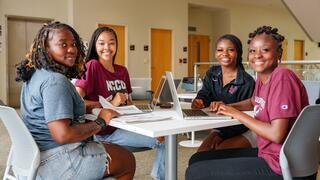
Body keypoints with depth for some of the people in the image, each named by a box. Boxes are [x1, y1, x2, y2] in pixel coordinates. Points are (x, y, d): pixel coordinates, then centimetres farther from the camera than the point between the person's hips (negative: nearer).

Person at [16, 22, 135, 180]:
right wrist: (101, 122, -17)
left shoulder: (34, 75, 8)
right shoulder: (55, 81, -24)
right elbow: (63, 135, -31)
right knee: (128, 160, 6)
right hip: (56, 162, -10)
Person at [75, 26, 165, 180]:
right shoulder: (92, 66, -9)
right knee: (163, 139, -13)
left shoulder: (122, 71, 10)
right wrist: (111, 104, -18)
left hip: (125, 125, 7)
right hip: (106, 132, -7)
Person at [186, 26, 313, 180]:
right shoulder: (262, 78, 7)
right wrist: (227, 107, 11)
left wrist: (237, 114, -14)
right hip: (267, 153, 8)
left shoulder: (282, 77, -19)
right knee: (197, 160, 9)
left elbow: (276, 135, -25)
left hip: (284, 166, -8)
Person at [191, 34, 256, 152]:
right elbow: (204, 94, -8)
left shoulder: (247, 82, -15)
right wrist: (199, 101, -35)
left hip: (244, 132, -5)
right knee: (201, 153, -15)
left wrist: (221, 136, -25)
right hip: (220, 128, 5)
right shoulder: (211, 74, 5)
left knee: (219, 151, -26)